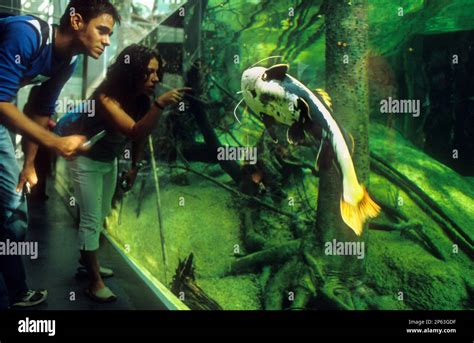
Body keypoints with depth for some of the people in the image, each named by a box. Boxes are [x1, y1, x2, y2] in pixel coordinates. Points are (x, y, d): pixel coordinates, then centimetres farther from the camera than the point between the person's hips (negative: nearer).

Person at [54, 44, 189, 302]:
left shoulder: (141, 100, -13)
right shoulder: (106, 98, -34)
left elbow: (140, 136, 3)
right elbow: (134, 131, -48)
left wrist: (134, 168, 9)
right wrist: (159, 104, -59)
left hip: (110, 160, 7)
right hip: (86, 160, -7)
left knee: (102, 216, 18)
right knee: (91, 219, -7)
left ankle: (88, 261, 37)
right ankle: (94, 282, 1)